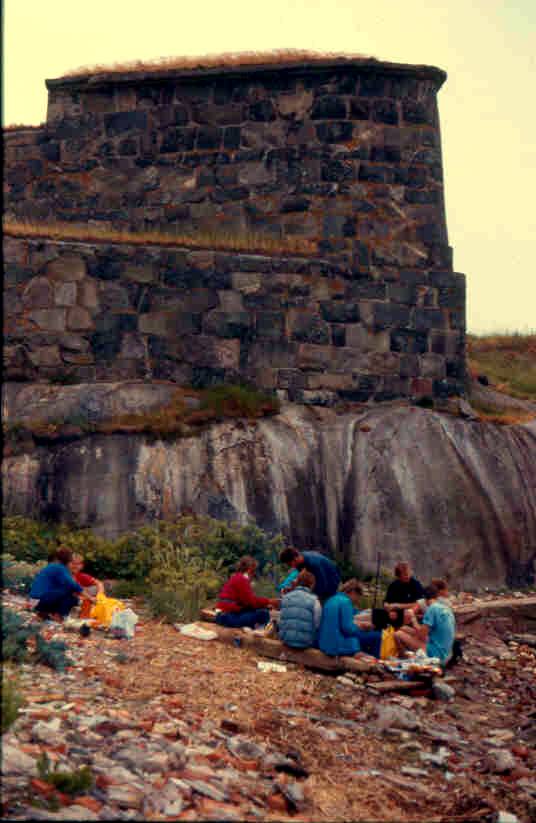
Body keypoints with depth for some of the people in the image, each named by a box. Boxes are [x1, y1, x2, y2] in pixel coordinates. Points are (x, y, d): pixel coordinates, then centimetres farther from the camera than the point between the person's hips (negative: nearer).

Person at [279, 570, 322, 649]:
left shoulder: (285, 598, 0)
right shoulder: (314, 601, -12)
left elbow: (282, 620, 10)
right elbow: (317, 625, -8)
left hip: (286, 640, 5)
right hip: (305, 643, -5)